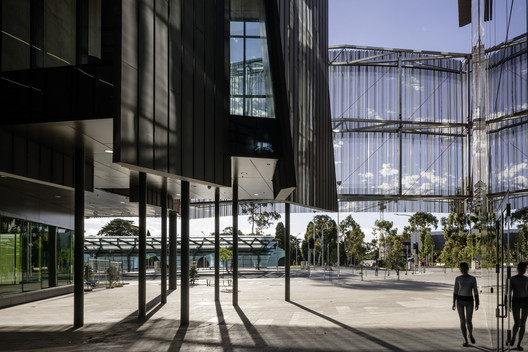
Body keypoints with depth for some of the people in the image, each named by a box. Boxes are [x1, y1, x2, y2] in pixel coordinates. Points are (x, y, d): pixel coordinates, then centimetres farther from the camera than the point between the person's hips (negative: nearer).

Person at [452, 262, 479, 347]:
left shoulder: (473, 278, 1)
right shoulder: (458, 278, 1)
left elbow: (475, 291, 2)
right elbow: (455, 291, 4)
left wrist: (477, 304, -2)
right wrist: (454, 303, 0)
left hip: (469, 302, 0)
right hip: (460, 301, 0)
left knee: (469, 321, -4)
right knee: (462, 321, -2)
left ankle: (470, 334, 27)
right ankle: (465, 340, 11)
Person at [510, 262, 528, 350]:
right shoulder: (512, 279, -2)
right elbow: (509, 292, -3)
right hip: (516, 302, -2)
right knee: (517, 323, -11)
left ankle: (519, 344, 12)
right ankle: (513, 337, 19)